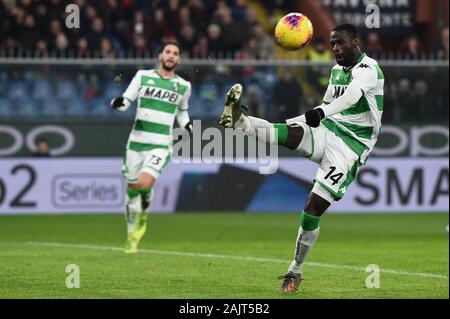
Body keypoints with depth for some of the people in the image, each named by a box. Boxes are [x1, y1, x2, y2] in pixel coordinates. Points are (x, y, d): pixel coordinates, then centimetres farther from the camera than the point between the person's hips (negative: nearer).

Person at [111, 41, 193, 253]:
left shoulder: (183, 86, 9)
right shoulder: (143, 76, 5)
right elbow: (125, 101, 3)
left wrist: (189, 128, 9)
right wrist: (119, 103, -20)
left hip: (160, 146, -1)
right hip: (136, 142, 1)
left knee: (145, 184, -23)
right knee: (132, 190, 5)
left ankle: (143, 214, 10)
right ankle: (132, 237, 22)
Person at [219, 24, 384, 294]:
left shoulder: (368, 70, -13)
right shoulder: (337, 69, 15)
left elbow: (351, 96, -34)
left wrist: (322, 112, -51)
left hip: (349, 147, -6)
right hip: (325, 130, 6)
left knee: (314, 208, -12)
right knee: (292, 133, -30)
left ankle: (296, 271, 3)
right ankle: (240, 121, -54)